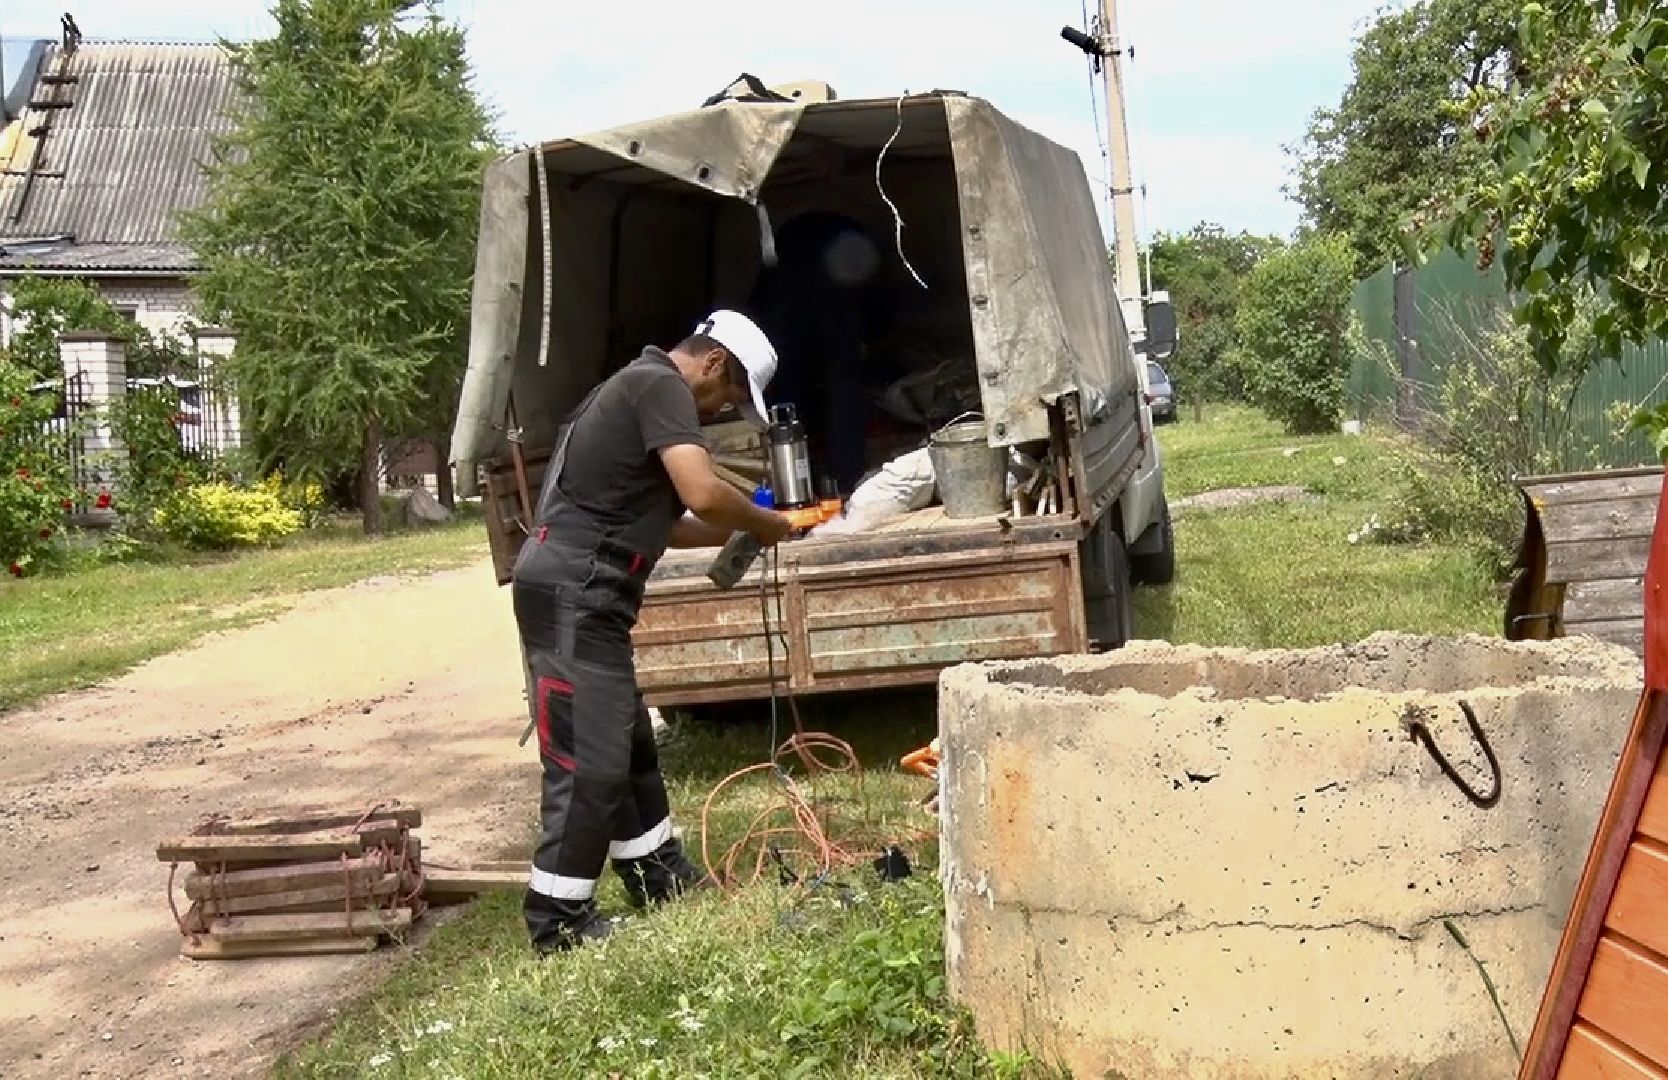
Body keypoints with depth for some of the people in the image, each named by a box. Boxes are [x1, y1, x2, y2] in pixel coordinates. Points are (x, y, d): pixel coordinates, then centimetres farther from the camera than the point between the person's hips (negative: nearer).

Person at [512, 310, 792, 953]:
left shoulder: (641, 387, 22)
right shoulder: (662, 386, -10)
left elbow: (649, 522, 26)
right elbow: (703, 494, -24)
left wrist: (735, 535, 19)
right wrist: (767, 524, -7)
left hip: (582, 595, 11)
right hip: (572, 593, -11)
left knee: (630, 744, 19)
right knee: (590, 760, -6)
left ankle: (661, 881, 31)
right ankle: (558, 920, 3)